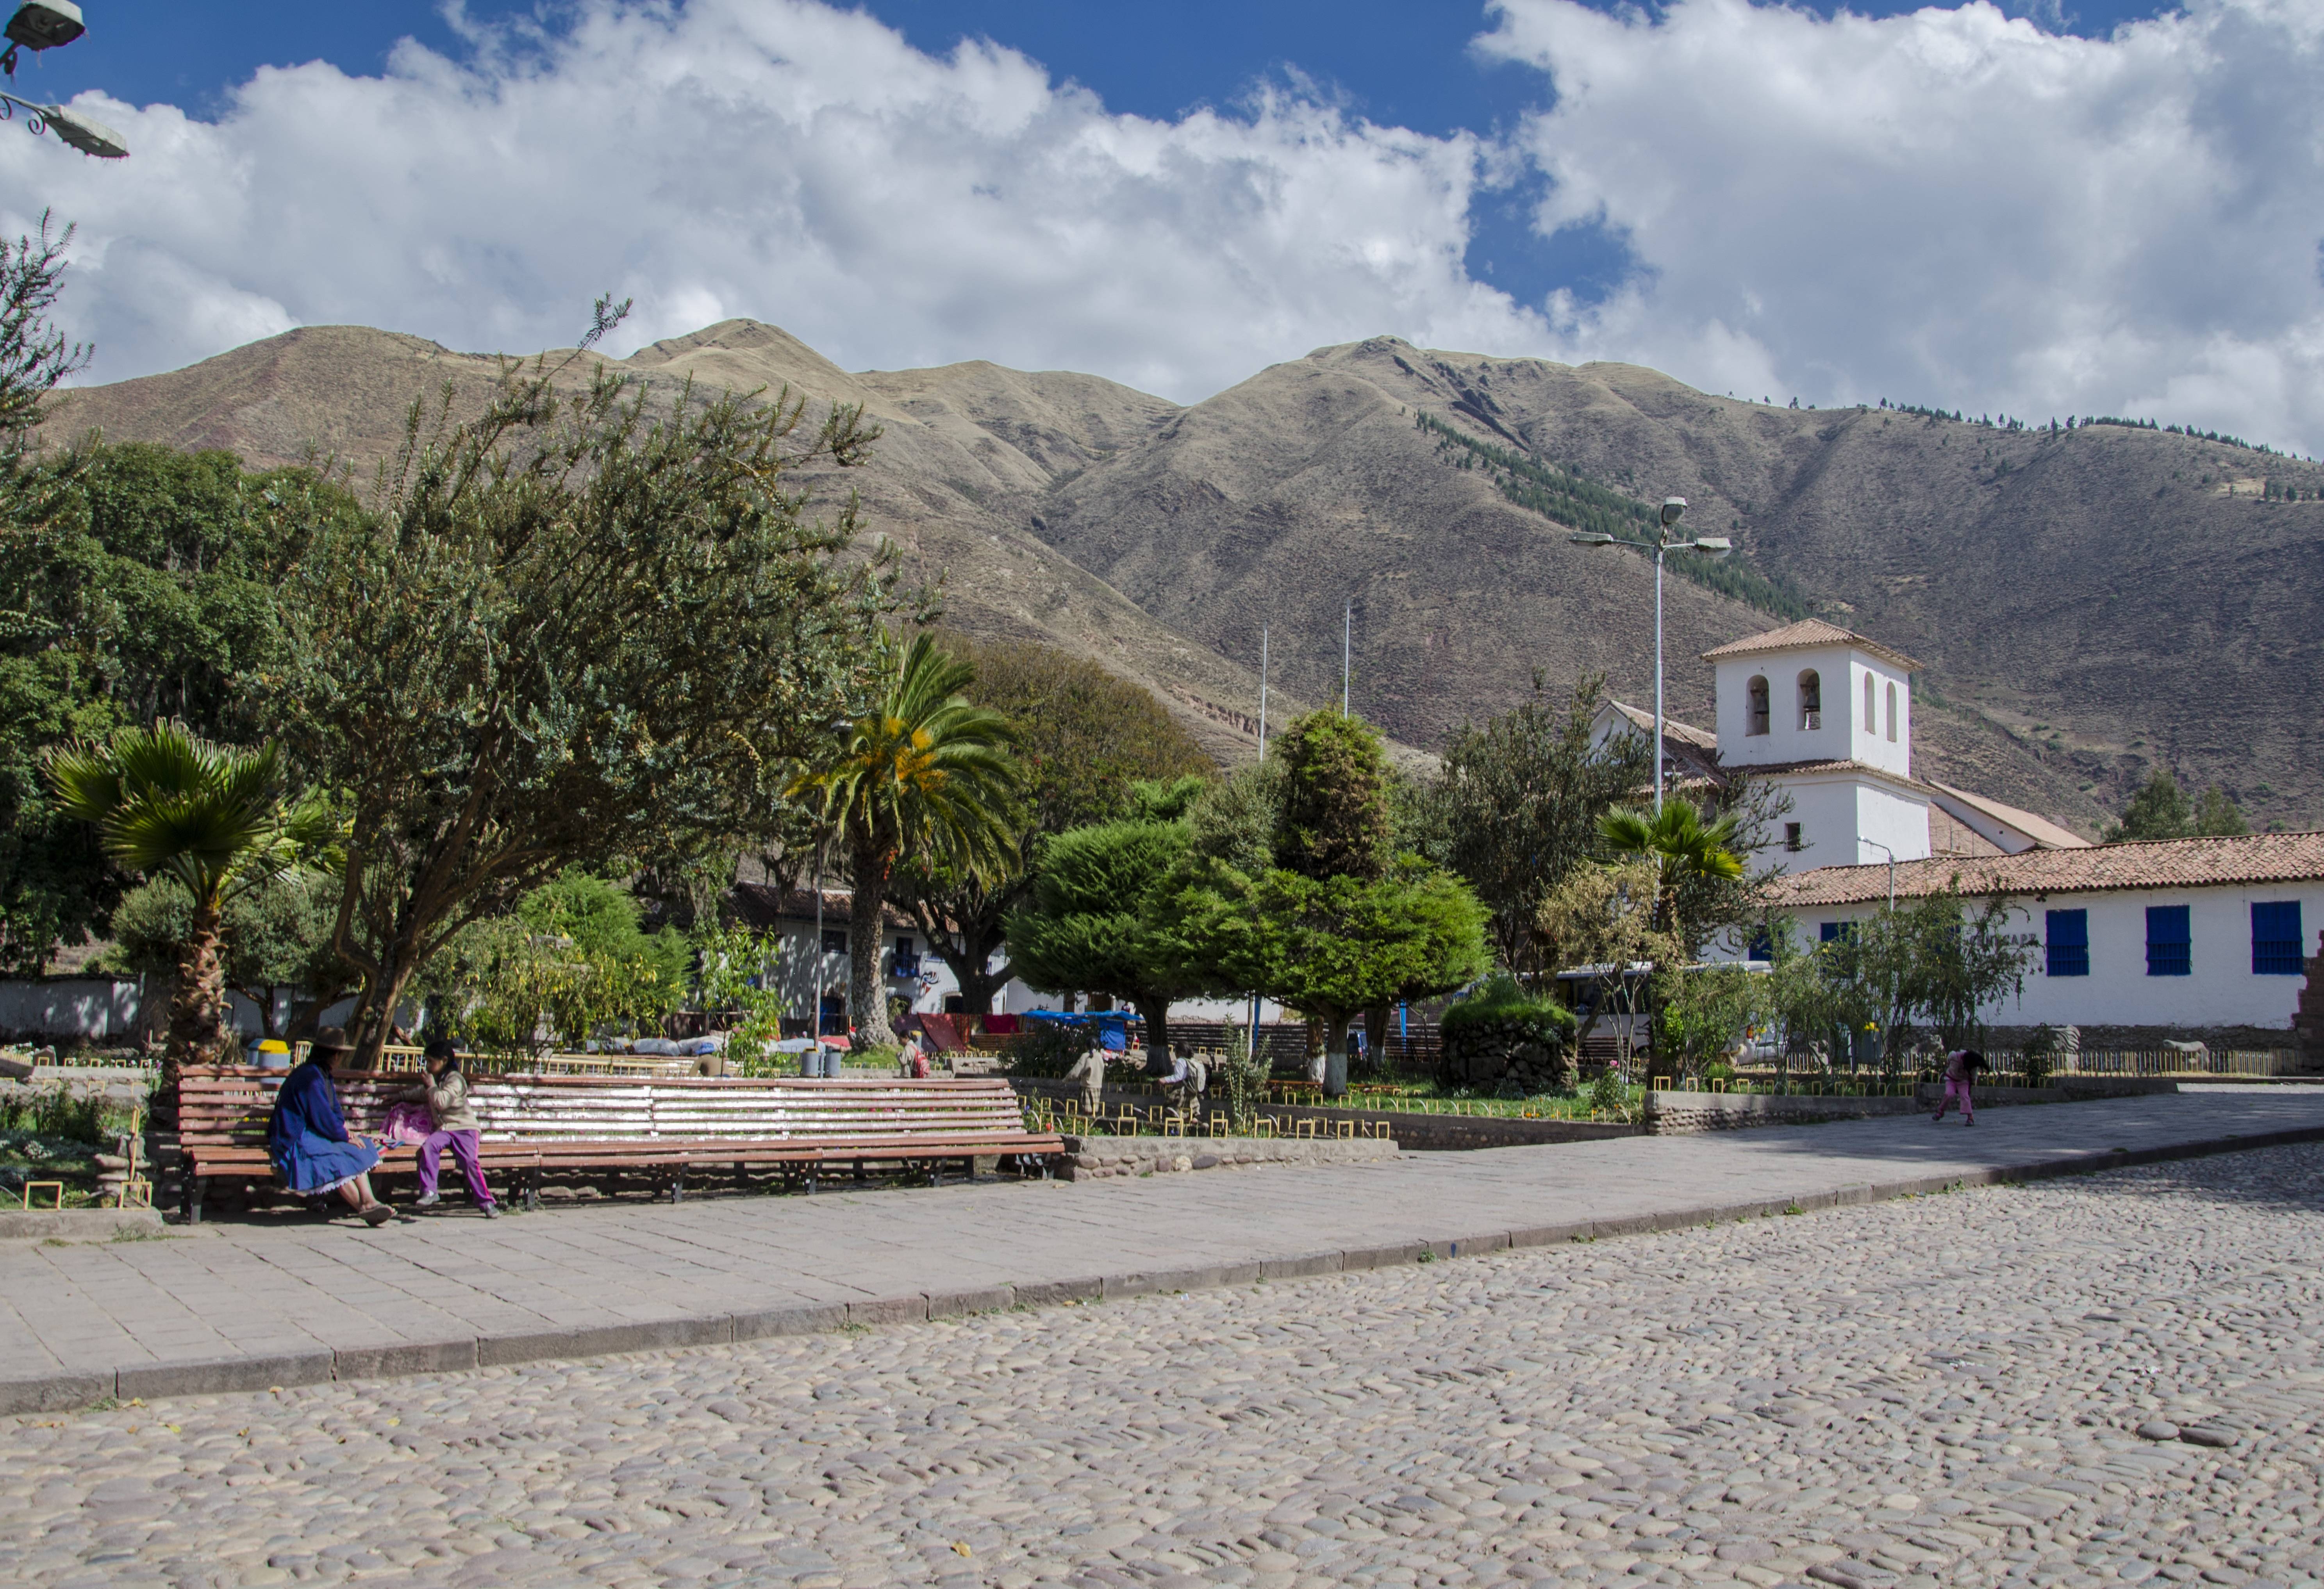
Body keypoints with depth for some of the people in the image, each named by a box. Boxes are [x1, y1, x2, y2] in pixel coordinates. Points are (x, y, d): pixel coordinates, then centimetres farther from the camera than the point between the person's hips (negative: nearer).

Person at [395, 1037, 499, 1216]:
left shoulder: (455, 1079, -6)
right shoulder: (434, 1079, 21)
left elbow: (442, 1102, -20)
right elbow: (420, 1093, 44)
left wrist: (431, 1086, -7)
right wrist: (401, 1096, 42)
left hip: (464, 1127, -6)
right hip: (443, 1129, 6)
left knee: (469, 1161, -24)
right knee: (428, 1146, -27)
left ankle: (486, 1202, -18)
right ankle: (429, 1192, -28)